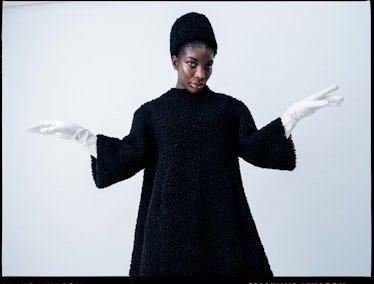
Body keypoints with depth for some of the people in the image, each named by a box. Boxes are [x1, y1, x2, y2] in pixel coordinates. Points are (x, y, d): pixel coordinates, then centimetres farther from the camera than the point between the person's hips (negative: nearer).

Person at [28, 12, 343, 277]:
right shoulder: (151, 112, 7)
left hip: (220, 218, 1)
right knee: (171, 264, 1)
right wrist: (79, 133, -6)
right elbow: (130, 157, 0)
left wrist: (295, 113, -8)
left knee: (225, 265, 0)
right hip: (170, 221, 0)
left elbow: (256, 149, 1)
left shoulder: (230, 107, 8)